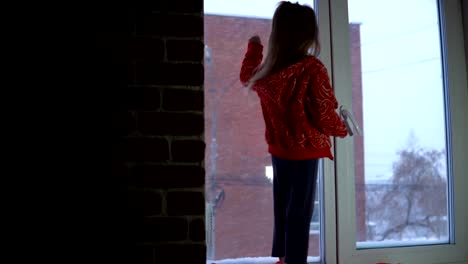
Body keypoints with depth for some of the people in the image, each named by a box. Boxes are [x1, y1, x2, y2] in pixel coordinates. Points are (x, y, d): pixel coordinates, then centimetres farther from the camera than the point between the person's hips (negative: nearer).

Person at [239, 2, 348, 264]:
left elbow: (246, 76, 26)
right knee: (300, 214, -2)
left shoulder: (266, 71, 1)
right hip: (305, 152, -6)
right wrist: (343, 129, 5)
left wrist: (254, 48, 40)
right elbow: (325, 117, -16)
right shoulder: (312, 69, -18)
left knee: (282, 212, 18)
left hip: (279, 152, 6)